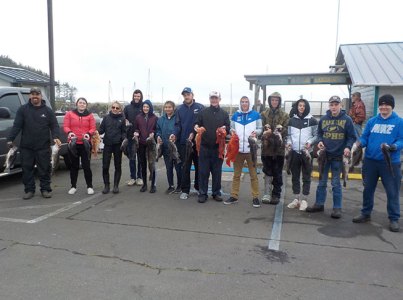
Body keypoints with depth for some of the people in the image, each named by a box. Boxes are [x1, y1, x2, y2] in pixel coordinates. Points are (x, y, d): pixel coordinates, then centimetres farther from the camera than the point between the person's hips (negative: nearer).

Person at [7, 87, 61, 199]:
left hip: (43, 146, -1)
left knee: (44, 169, 4)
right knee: (27, 169, 6)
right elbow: (16, 126, -1)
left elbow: (54, 126, 2)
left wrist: (56, 137, -16)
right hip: (26, 146, 1)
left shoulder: (48, 110, 6)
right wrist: (10, 139, -12)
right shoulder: (23, 109, 5)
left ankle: (45, 189, 15)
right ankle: (29, 190, 18)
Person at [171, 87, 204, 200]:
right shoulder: (180, 109, 7)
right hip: (184, 142, 1)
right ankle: (185, 190, 12)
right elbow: (178, 125, 2)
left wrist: (194, 133, -16)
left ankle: (199, 188, 25)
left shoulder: (200, 108, -1)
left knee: (199, 166, 10)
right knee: (185, 167, 4)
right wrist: (175, 134, -16)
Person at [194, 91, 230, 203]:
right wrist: (196, 127, -14)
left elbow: (228, 129, 7)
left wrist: (225, 128, -15)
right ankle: (202, 193, 11)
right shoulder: (203, 112, 8)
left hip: (218, 147, 1)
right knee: (203, 171, 2)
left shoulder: (224, 114, 9)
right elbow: (197, 124, 8)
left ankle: (216, 193, 20)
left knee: (217, 171, 8)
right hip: (204, 146, 0)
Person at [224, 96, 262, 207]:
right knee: (236, 174, 10)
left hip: (251, 148, -2)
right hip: (238, 148, 2)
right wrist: (232, 131, -12)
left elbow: (260, 129, 2)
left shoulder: (256, 114, 3)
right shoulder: (235, 115, 10)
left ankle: (255, 197, 12)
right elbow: (231, 128, 10)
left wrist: (256, 132, -19)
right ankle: (234, 196, 19)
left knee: (253, 174, 4)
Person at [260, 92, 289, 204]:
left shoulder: (284, 115, 4)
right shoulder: (264, 114, 8)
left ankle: (276, 195, 15)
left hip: (279, 148, -1)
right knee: (267, 171, 6)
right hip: (266, 147, 1)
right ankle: (267, 194, 14)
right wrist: (266, 131, -21)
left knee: (277, 173, 6)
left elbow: (285, 129, -6)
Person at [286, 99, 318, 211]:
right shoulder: (292, 120, 8)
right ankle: (296, 199, 19)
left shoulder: (312, 120, 0)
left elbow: (317, 135, 0)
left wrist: (310, 142, -17)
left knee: (306, 177, 4)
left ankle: (304, 200, 14)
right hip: (294, 152, 3)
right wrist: (289, 142, -4)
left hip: (307, 152, -3)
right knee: (295, 176, 9)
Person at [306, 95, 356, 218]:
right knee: (322, 182, 11)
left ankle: (337, 208, 14)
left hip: (338, 156, -3)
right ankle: (319, 204, 23)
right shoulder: (323, 119, 4)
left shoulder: (347, 119, -4)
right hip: (324, 155, 3)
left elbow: (352, 137, -3)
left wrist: (348, 147, -20)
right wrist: (320, 141, -7)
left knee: (336, 183, 4)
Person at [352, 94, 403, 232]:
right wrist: (359, 143, -15)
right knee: (368, 189, 13)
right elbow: (365, 137, 7)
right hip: (370, 160, 3)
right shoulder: (372, 121, 8)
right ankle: (365, 213, 28)